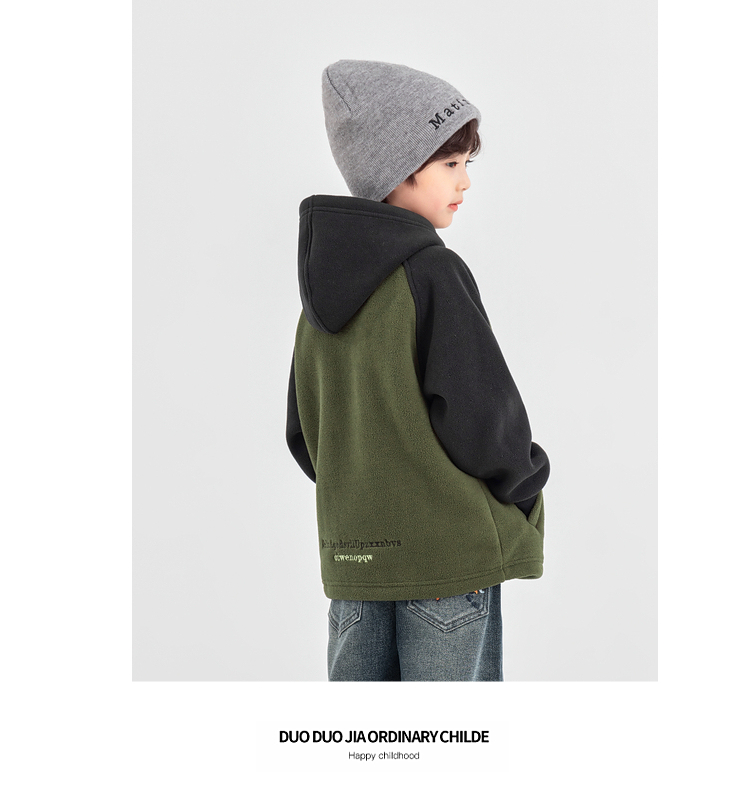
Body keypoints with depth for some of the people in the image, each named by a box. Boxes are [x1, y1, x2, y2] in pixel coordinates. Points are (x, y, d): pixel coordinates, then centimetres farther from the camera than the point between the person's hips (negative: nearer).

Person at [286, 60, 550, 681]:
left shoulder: (321, 291, 10)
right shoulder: (432, 273, -14)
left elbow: (304, 433, 13)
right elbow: (479, 413, -16)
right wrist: (526, 490, 1)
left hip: (352, 556, 7)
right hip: (453, 550, -7)